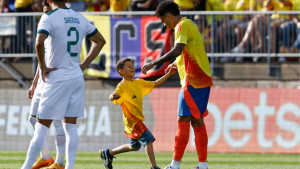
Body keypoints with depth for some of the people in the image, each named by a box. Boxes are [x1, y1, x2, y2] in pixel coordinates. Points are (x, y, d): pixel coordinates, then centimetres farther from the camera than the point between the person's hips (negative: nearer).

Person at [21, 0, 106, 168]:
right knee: (70, 125, 8)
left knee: (42, 126, -2)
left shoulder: (49, 17, -9)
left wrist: (43, 68, -12)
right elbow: (100, 41, 21)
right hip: (77, 77, 5)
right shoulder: (80, 18, 10)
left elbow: (39, 42, -26)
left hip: (57, 78, -5)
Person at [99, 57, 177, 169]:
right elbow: (114, 95, -29)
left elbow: (155, 84, 22)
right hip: (131, 120, -10)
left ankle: (108, 153, 34)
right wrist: (113, 96, -54)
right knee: (148, 139, -17)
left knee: (135, 146, 20)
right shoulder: (123, 85, -14)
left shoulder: (138, 83, 12)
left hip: (138, 119, 10)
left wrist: (168, 75, 18)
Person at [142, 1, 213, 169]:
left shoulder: (182, 26, -11)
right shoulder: (190, 24, 19)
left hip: (192, 80, -10)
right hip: (203, 79, 10)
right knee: (197, 121, 11)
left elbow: (177, 50, -26)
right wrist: (176, 63, 43)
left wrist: (154, 63, -23)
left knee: (183, 120, -9)